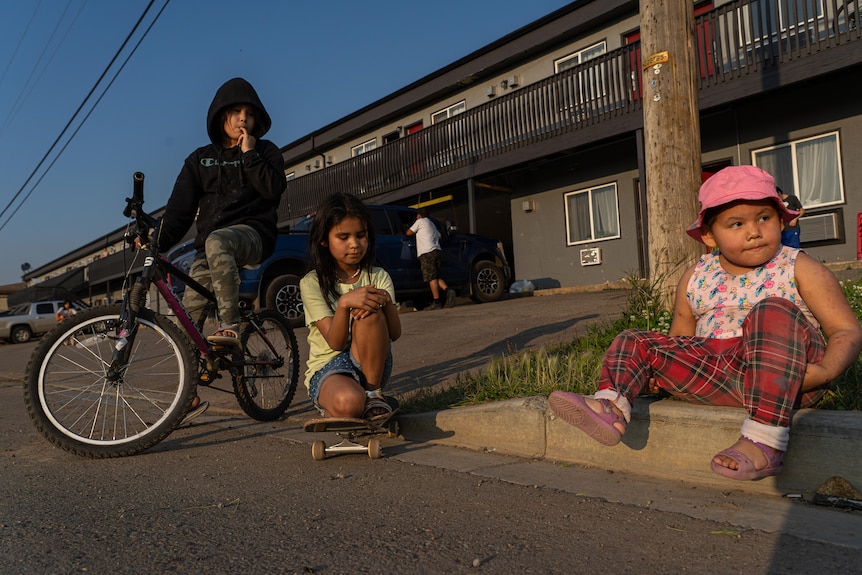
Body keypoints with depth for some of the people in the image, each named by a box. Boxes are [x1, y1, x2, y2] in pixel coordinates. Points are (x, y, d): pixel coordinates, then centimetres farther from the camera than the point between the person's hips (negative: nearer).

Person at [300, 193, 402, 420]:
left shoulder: (378, 277, 4)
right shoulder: (312, 283, -4)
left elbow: (395, 333, -10)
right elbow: (335, 342, -16)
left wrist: (386, 301, -31)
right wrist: (345, 303, -35)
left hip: (371, 365, 3)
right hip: (327, 368, -2)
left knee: (370, 312, -28)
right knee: (348, 402, -39)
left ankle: (373, 394, -15)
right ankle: (331, 410, -1)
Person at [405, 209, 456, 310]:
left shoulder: (420, 221, 4)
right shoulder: (432, 224, 28)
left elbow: (409, 233, 5)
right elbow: (439, 235, 34)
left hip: (427, 252, -8)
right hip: (436, 251, 8)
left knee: (431, 277, -10)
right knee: (436, 276, 9)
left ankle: (436, 302, -14)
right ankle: (448, 290, -15)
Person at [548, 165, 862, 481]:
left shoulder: (799, 269, 1)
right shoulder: (695, 278, 10)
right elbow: (680, 338, 21)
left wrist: (826, 371, -23)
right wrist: (659, 369, -1)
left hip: (788, 377, -4)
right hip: (718, 377, 4)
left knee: (773, 312, -32)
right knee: (635, 341, 0)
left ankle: (764, 440, -40)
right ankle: (612, 404, -30)